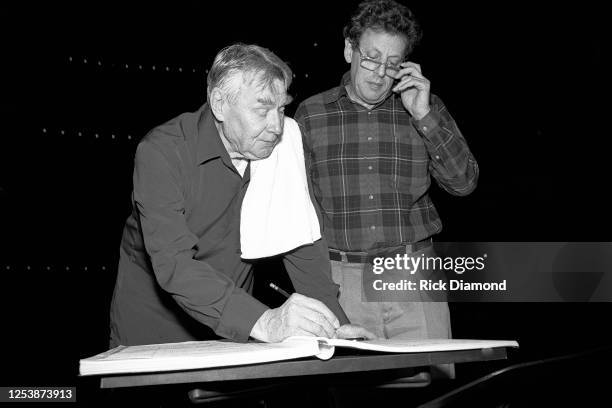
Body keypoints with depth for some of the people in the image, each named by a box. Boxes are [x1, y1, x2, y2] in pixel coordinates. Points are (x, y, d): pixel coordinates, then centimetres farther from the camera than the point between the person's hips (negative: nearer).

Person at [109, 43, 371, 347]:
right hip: (151, 331, -3)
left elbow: (301, 242, -2)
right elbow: (173, 264, -30)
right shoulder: (161, 152, -20)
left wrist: (333, 324, -18)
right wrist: (263, 321, -42)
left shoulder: (281, 148, -4)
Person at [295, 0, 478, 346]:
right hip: (340, 280, 0)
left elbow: (464, 183, 1)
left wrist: (424, 115, -7)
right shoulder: (311, 114, 7)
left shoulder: (425, 107, 9)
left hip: (415, 277, 1)